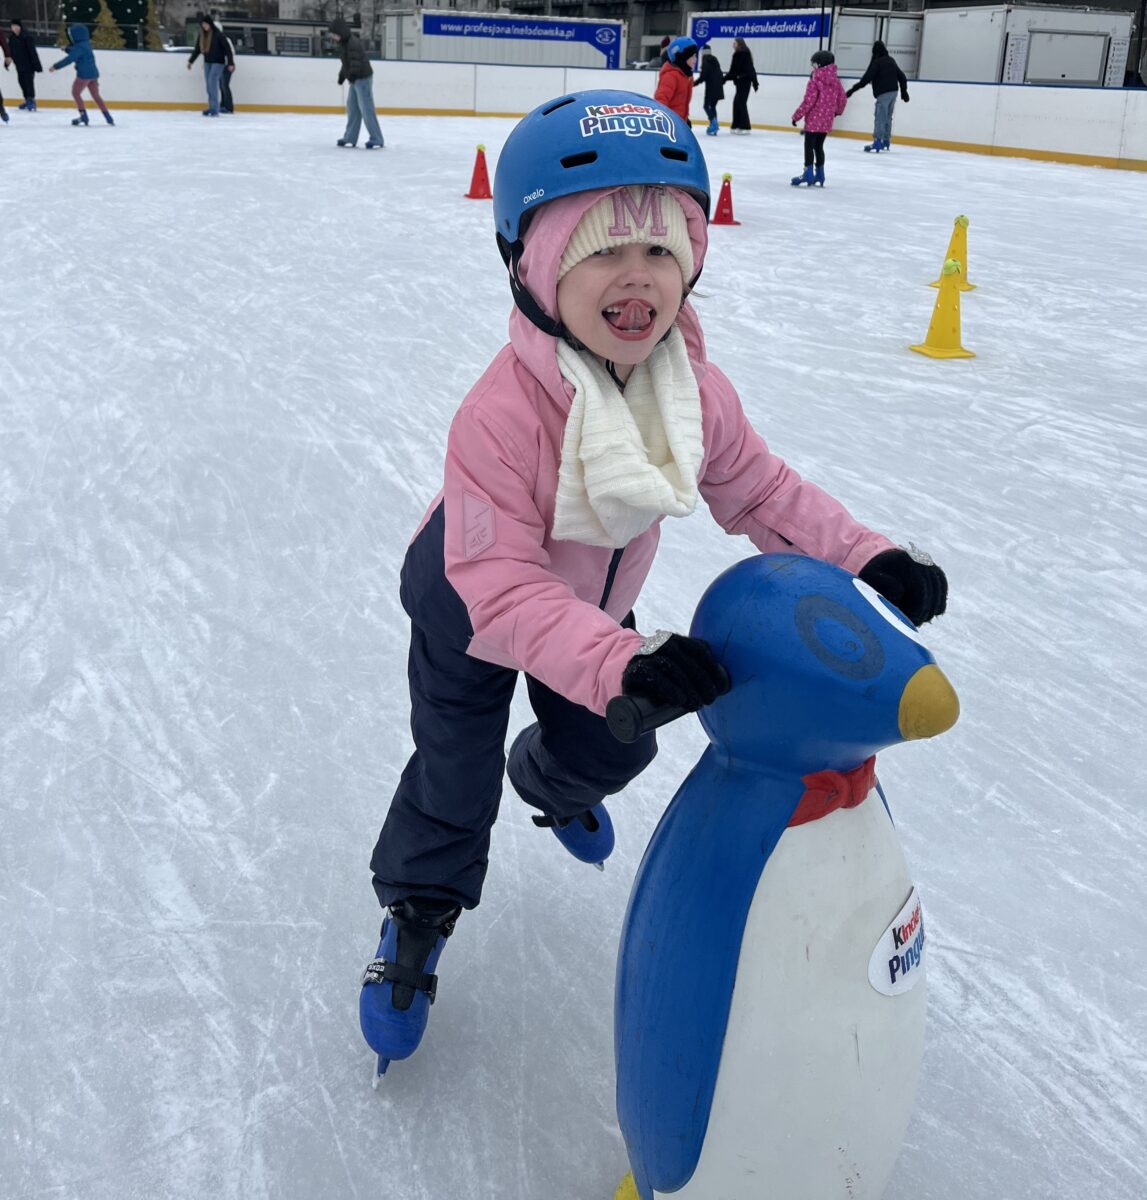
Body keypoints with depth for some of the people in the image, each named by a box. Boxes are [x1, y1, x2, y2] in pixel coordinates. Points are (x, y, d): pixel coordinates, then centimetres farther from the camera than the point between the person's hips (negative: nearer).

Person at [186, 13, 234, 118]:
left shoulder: (218, 34, -13)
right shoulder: (201, 35, 5)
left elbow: (227, 48, -13)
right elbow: (197, 49, 17)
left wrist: (230, 63, -17)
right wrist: (191, 61, 23)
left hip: (218, 62, -6)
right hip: (207, 62, 6)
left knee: (212, 82, -16)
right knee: (209, 85, 4)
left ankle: (214, 109, -15)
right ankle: (212, 108, 9)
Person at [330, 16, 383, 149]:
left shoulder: (353, 43, -20)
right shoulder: (344, 42, 11)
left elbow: (355, 61, -33)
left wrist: (352, 74, -44)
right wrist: (342, 75, 29)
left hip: (363, 78, -10)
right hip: (356, 79, 10)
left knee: (366, 109, -8)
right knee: (352, 108, 12)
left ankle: (376, 140, -4)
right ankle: (350, 138, 18)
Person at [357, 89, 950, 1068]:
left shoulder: (696, 392, -23)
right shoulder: (501, 414, -42)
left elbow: (760, 491, -8)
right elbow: (504, 590, -43)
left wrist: (866, 556, -21)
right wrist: (621, 664, -57)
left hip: (594, 604, 5)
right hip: (467, 606, -5)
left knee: (609, 747, 21)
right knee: (455, 775, 5)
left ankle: (550, 781, 59)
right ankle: (417, 915, 34)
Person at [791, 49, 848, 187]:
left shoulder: (815, 80, -15)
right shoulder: (835, 81, 6)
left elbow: (808, 101, -18)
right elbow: (843, 99, 11)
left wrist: (797, 116, -11)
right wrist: (837, 111, 30)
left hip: (813, 120, -7)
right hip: (827, 121, 7)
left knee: (809, 147, 0)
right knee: (819, 146, 18)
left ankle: (808, 174, -4)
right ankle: (819, 175, 22)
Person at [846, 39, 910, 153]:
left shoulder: (876, 62, -10)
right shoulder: (891, 61, 13)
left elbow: (866, 79, -17)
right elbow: (902, 76, 19)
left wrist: (852, 90, -16)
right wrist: (904, 91, 28)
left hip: (883, 93, -8)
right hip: (893, 92, 8)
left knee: (880, 118, -9)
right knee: (888, 117, 17)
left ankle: (877, 141, -16)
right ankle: (886, 140, 22)